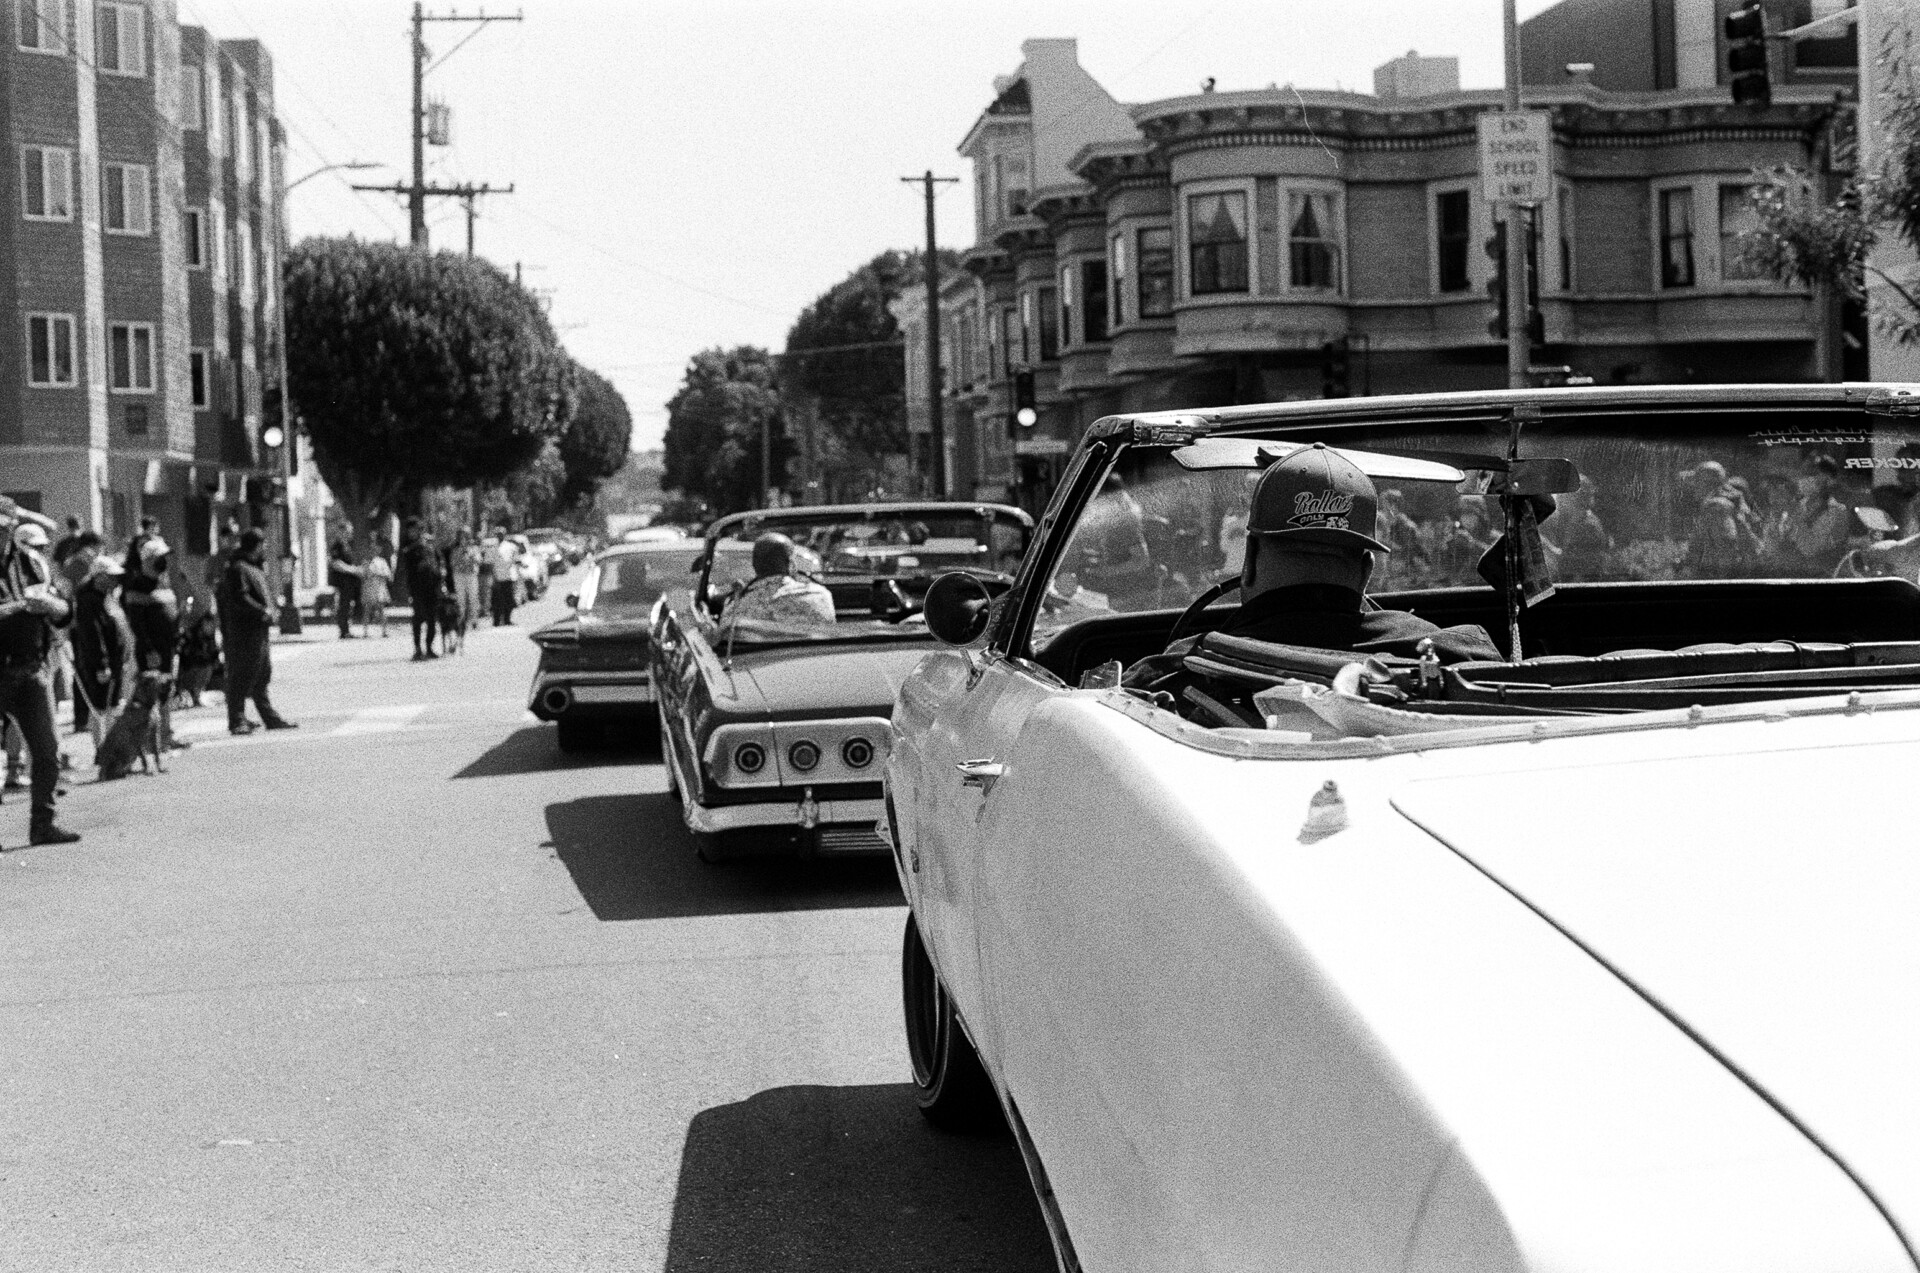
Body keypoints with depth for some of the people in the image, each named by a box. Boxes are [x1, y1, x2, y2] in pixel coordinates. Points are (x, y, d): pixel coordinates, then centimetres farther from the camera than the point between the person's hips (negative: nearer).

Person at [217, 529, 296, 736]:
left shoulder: (255, 567, 19)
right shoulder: (238, 568, -13)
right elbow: (240, 599, -22)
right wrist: (262, 611, -19)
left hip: (260, 631, 10)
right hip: (244, 631, -10)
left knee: (263, 675, 15)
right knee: (241, 678, -5)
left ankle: (270, 717, 21)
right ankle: (237, 720, -1)